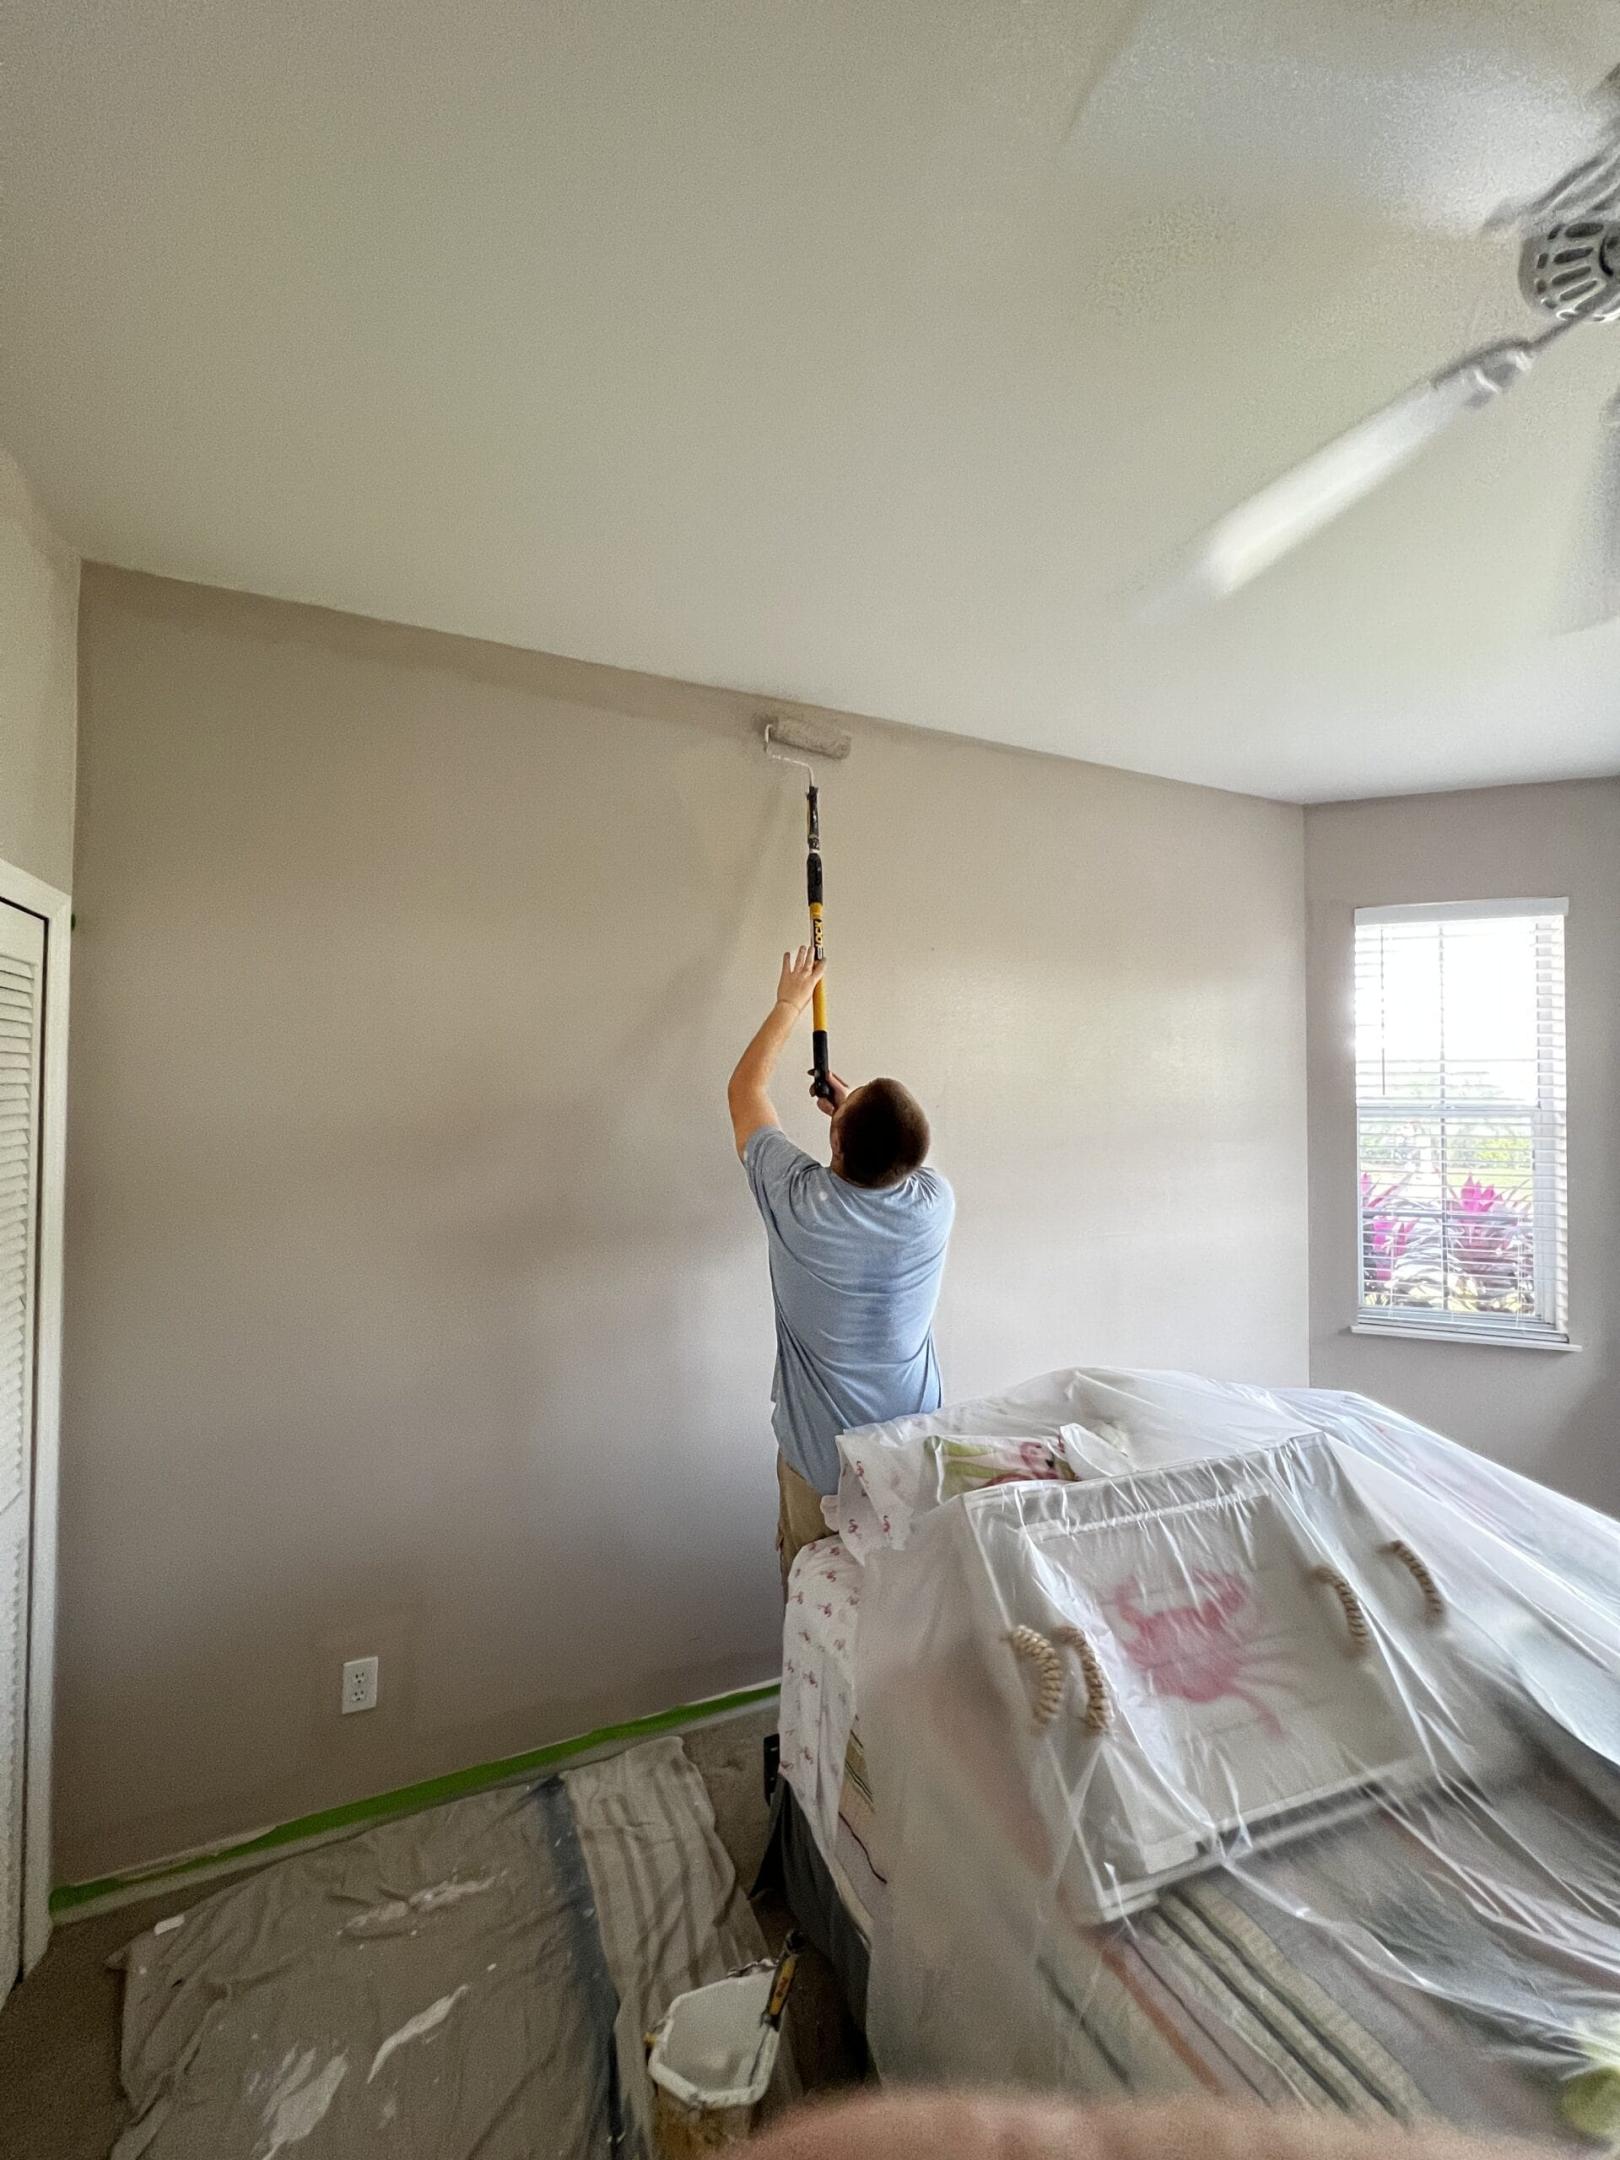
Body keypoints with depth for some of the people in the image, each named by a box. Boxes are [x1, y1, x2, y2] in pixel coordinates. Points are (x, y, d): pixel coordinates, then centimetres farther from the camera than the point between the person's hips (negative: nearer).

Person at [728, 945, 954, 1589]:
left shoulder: (796, 1200, -27)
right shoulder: (936, 1203, -21)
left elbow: (745, 1090, -9)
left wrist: (790, 1002, 0)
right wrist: (859, 1111, 13)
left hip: (817, 1458, -2)